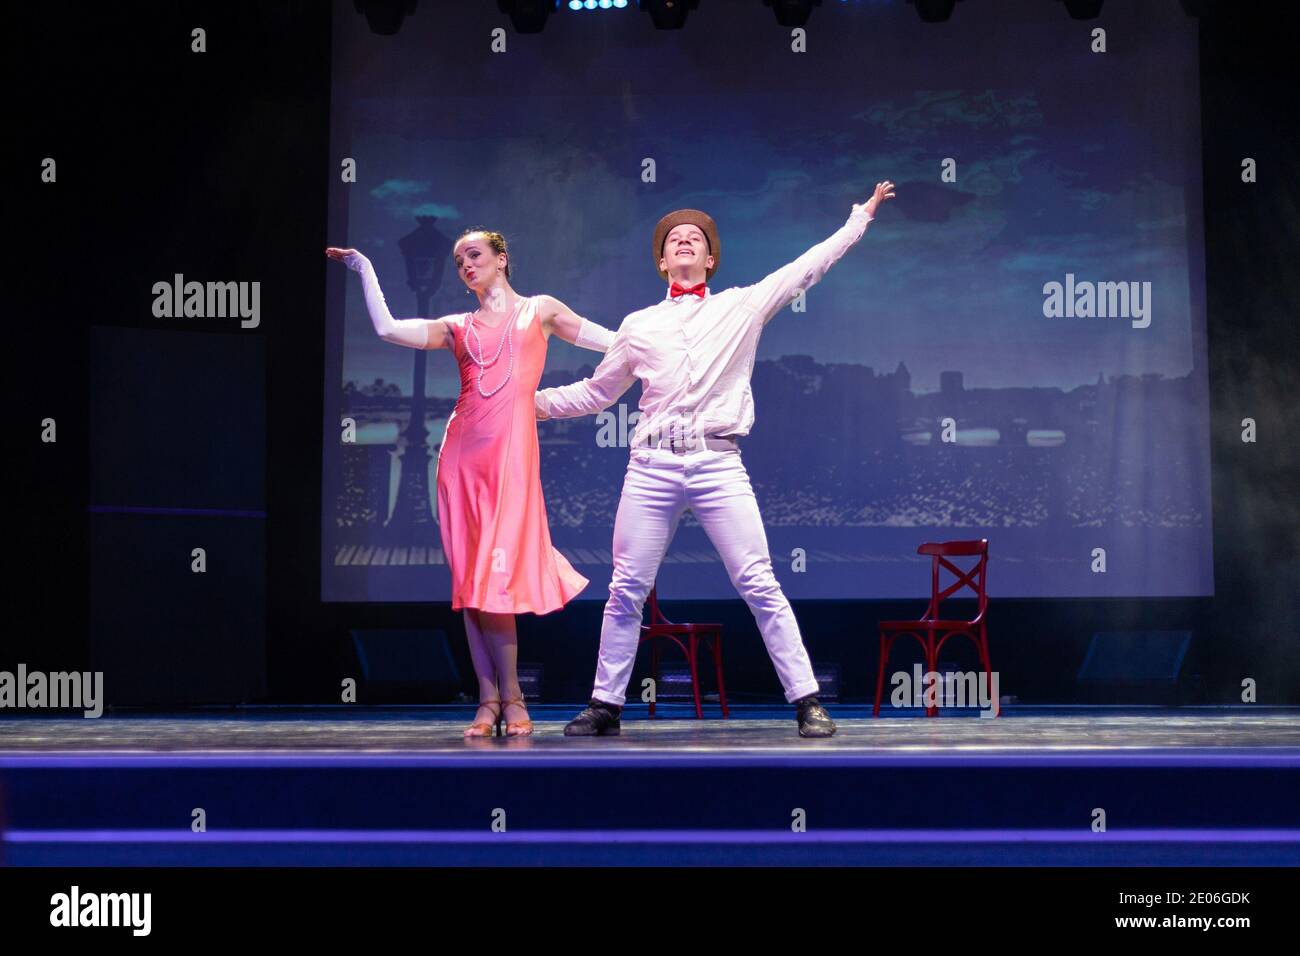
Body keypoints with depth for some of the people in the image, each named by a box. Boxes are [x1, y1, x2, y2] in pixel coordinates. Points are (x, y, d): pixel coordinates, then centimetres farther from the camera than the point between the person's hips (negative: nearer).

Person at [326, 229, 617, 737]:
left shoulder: (540, 310, 14)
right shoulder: (458, 327, 19)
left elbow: (617, 343, 13)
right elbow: (387, 328, 8)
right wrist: (365, 270, 14)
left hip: (511, 448, -3)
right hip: (462, 449, 3)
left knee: (497, 573, -11)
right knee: (470, 577, -1)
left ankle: (510, 698, -3)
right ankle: (489, 700, 2)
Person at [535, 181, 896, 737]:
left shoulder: (743, 307, 10)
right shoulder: (638, 326, 17)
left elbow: (808, 267, 11)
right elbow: (597, 392, 25)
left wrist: (861, 217, 10)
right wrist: (535, 400, 17)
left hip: (718, 465, -2)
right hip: (651, 466, 2)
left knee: (759, 586, -6)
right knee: (626, 591, 3)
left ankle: (807, 702, -2)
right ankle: (605, 706, 14)